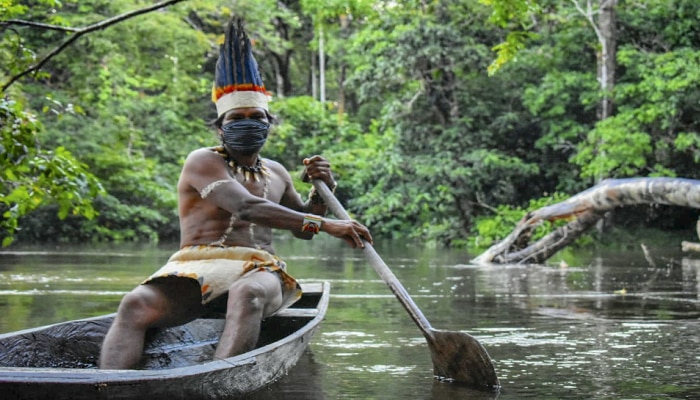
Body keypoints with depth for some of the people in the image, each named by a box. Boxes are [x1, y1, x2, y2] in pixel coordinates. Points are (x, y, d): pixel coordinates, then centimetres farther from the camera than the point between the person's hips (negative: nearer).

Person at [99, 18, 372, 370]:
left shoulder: (276, 173, 22)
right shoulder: (203, 162, 2)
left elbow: (302, 230, 36)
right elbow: (245, 208, -15)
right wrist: (324, 225, -21)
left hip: (257, 270, 2)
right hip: (193, 267, -2)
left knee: (248, 294, -38)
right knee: (137, 305, -34)